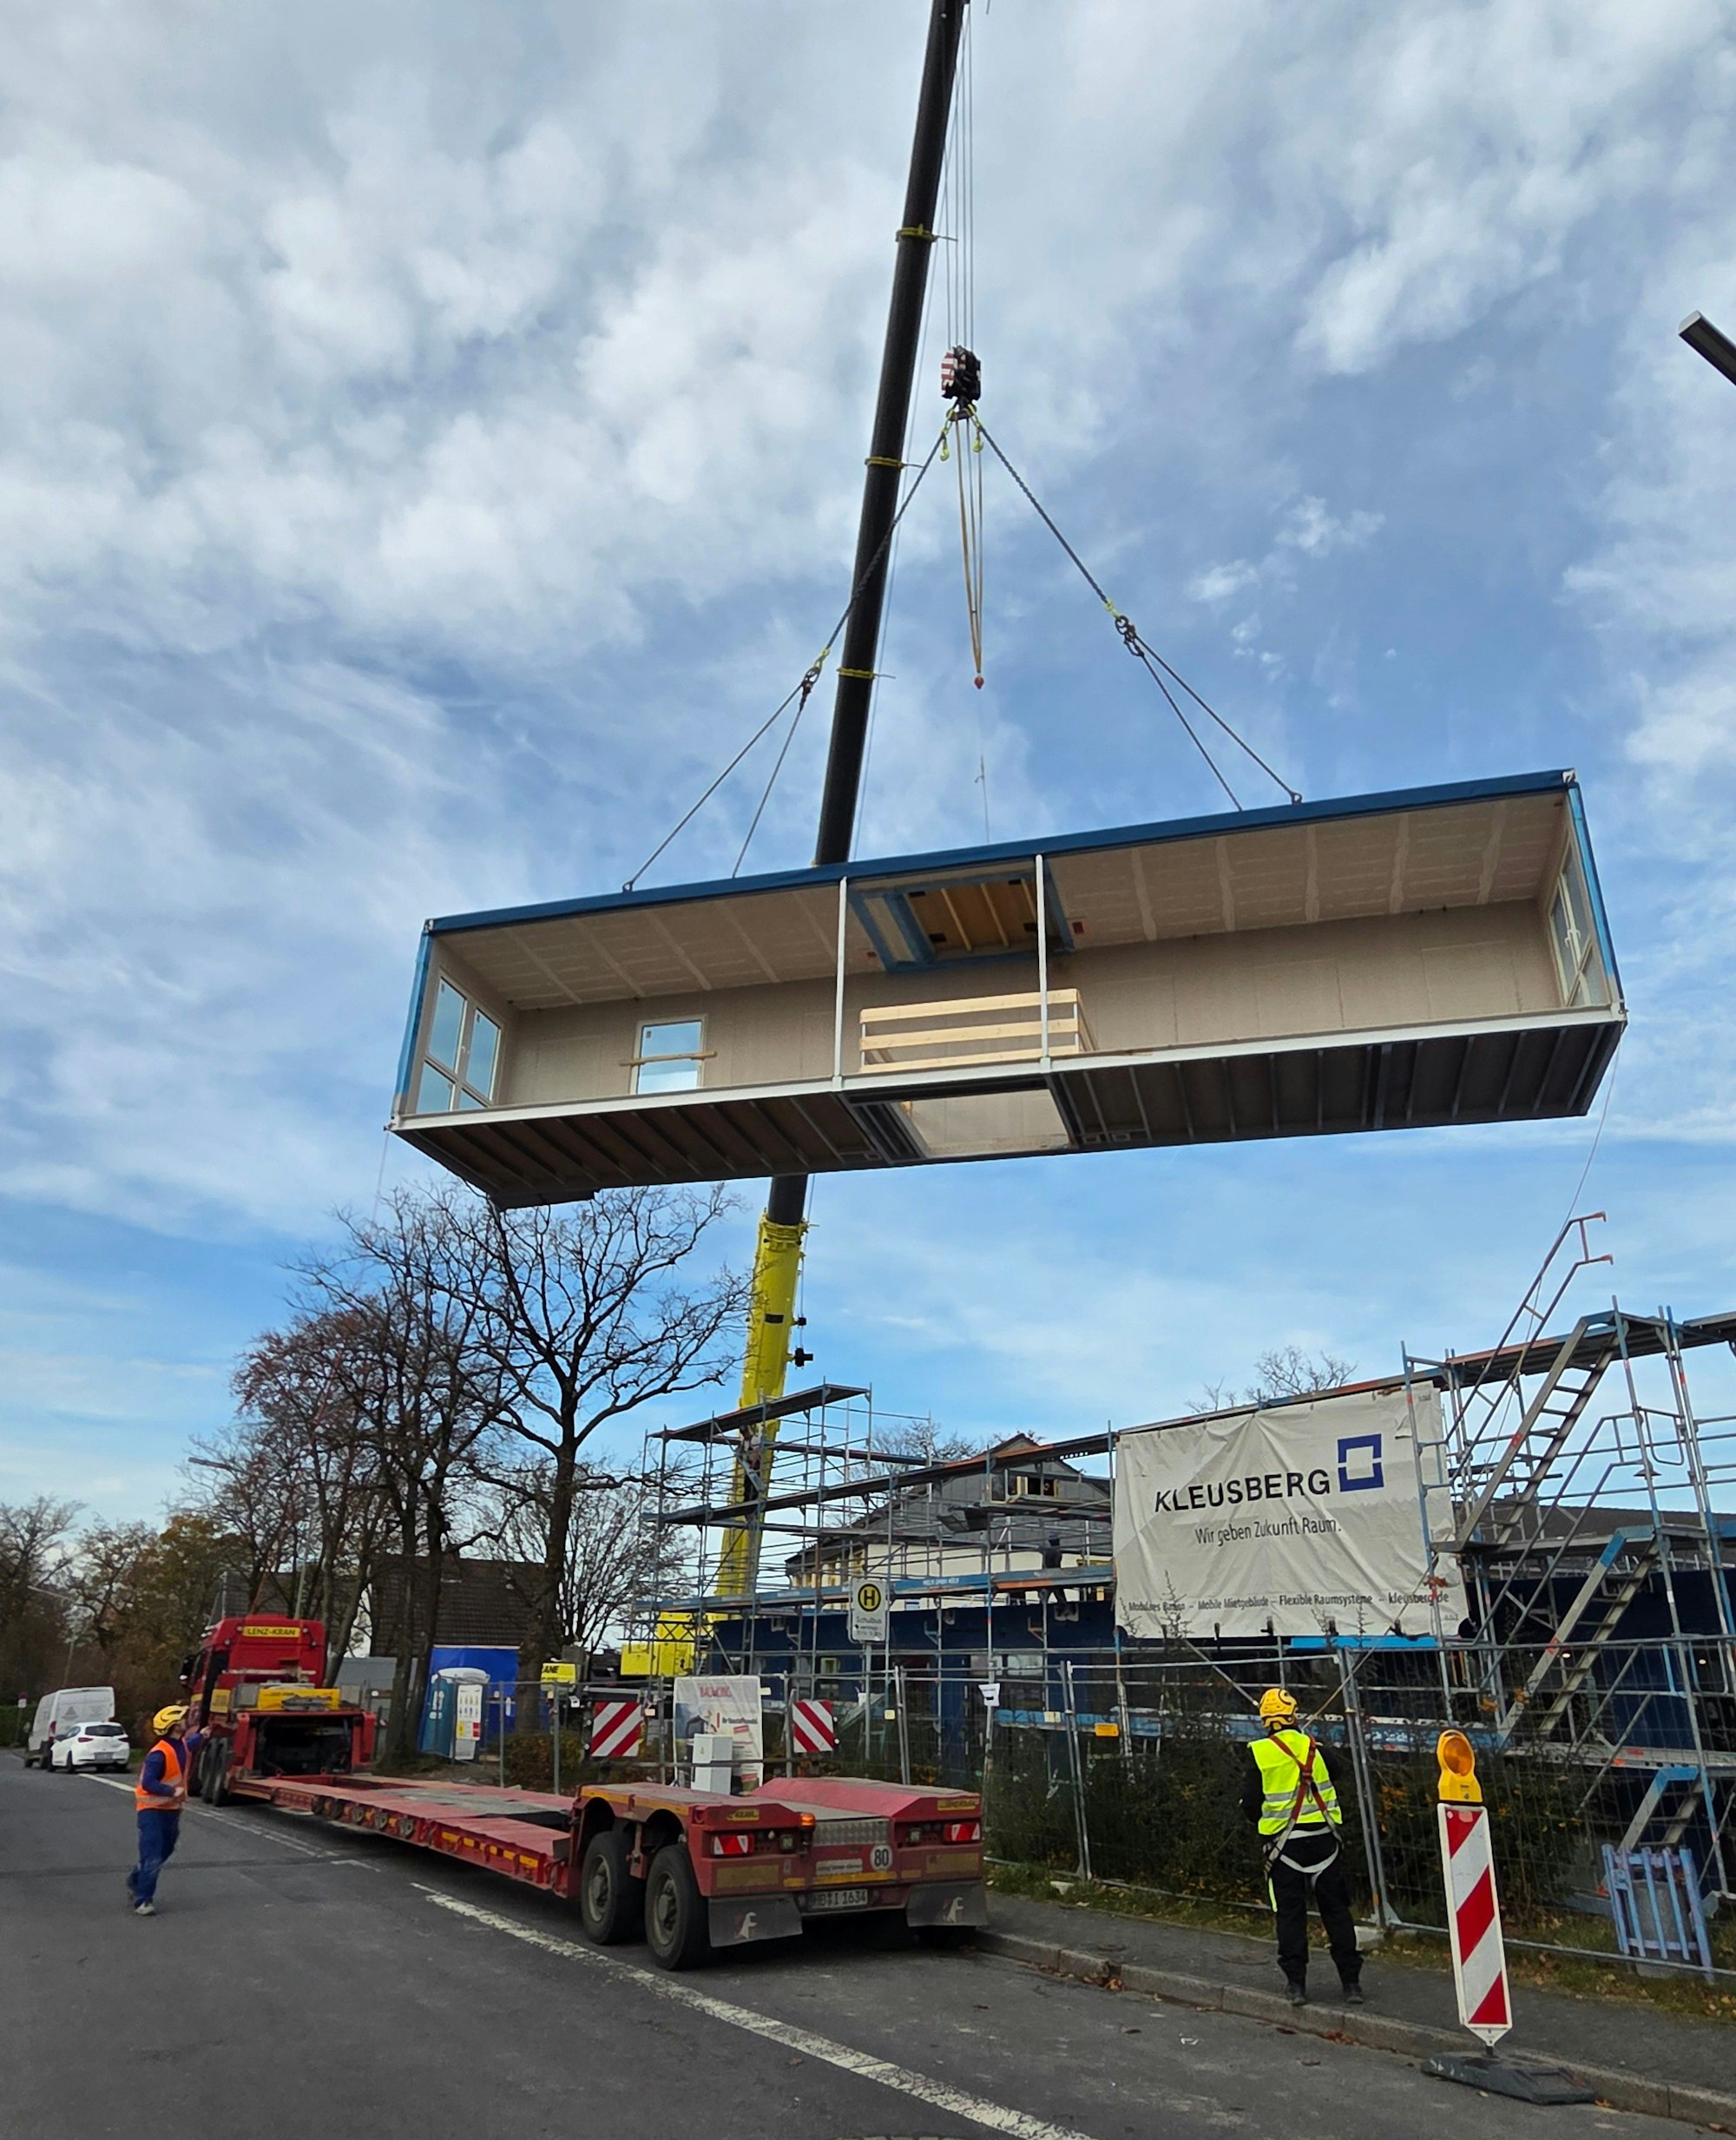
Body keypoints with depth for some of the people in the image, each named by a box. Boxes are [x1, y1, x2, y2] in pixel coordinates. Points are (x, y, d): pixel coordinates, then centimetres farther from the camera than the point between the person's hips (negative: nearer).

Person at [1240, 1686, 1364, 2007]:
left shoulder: (1259, 1753, -9)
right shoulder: (1313, 1747, -2)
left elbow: (1250, 1803, -4)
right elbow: (1331, 1792, 11)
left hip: (1284, 1843, -2)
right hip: (1322, 1838, 2)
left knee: (1290, 1912, 7)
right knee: (1336, 1910, 11)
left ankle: (1296, 1983, 8)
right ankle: (1351, 1982, 13)